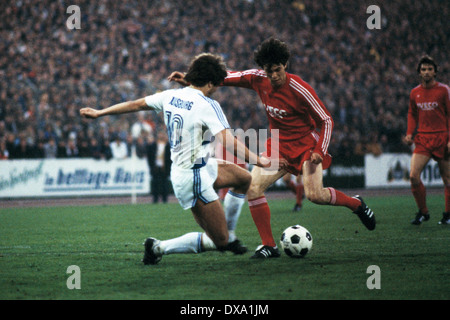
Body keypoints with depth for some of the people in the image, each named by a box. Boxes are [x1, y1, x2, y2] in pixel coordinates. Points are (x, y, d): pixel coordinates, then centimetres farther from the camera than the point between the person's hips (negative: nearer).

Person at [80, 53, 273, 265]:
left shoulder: (171, 96, 2)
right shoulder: (208, 105, -19)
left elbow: (135, 105, 13)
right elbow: (229, 143, -30)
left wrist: (99, 113, 23)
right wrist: (257, 160, -24)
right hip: (193, 178, -9)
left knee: (244, 179, 24)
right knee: (219, 241, -2)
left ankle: (227, 234, 32)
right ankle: (159, 248, -3)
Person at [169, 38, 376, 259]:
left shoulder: (299, 90, -22)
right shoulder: (258, 79, -8)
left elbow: (326, 121, -15)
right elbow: (228, 77, 1)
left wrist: (319, 151, -26)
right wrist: (189, 80, -6)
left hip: (306, 143, -5)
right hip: (278, 145, 5)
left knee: (314, 195, -21)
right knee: (253, 188, -12)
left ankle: (356, 204, 10)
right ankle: (269, 246, -5)